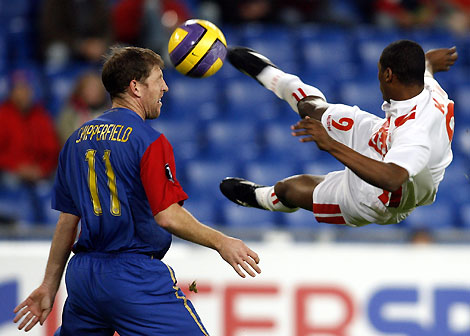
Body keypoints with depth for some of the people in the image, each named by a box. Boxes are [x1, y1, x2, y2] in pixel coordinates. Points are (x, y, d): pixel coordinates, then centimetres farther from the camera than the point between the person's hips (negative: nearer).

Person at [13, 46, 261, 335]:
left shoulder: (77, 140, 12)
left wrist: (50, 286, 19)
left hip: (82, 275, 7)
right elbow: (167, 216, -17)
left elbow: (67, 220, 15)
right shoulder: (149, 141, -9)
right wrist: (220, 242, -7)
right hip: (134, 275, -7)